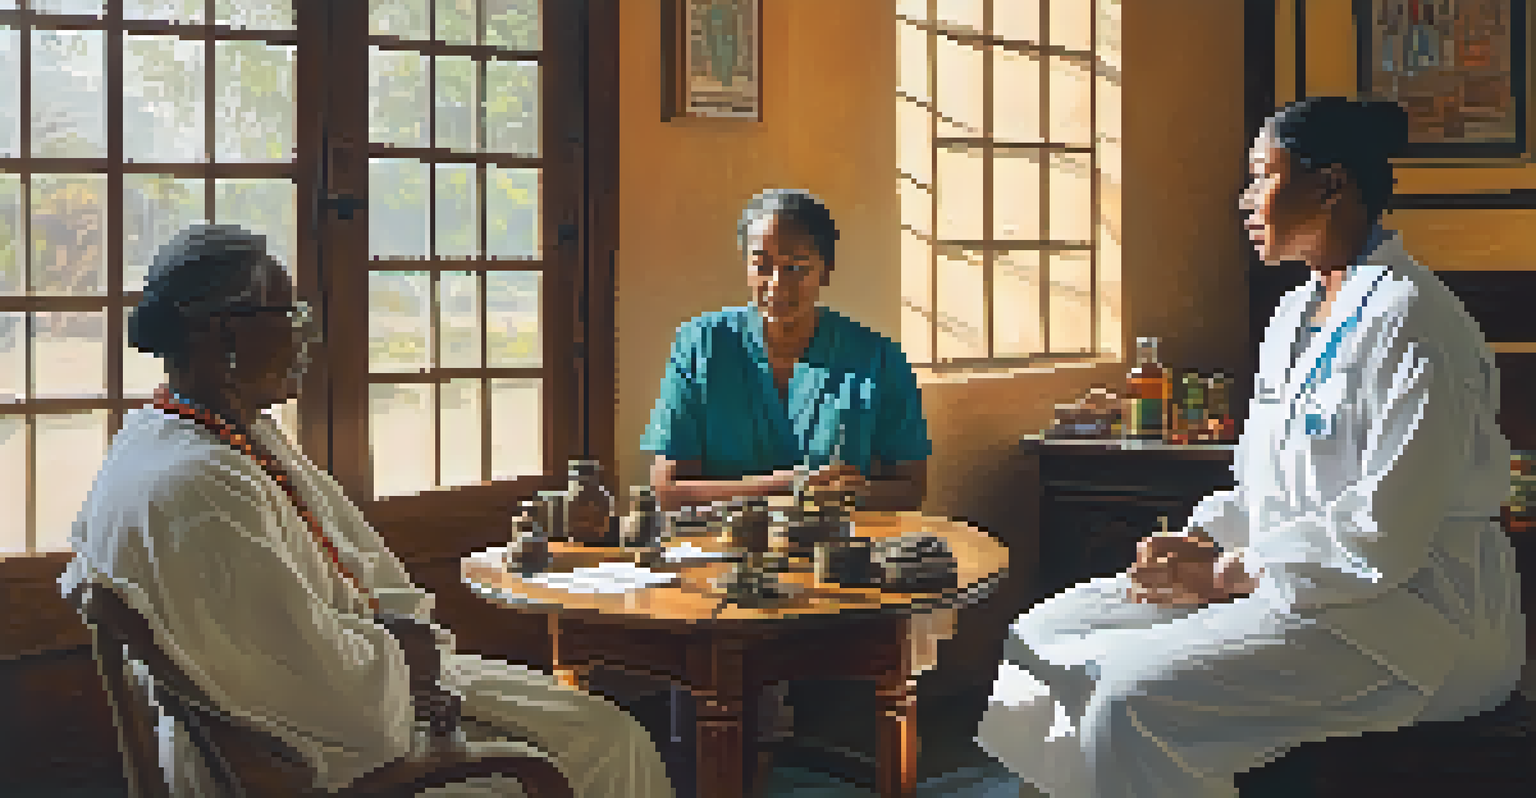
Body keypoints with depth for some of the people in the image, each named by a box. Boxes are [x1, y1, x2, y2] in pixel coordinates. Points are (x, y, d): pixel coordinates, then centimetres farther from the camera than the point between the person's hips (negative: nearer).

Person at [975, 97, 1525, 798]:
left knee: (1134, 698, -29)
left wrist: (1227, 573, -16)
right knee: (1040, 639, -1)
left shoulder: (1410, 321, -15)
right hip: (1286, 580, 9)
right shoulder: (1295, 316, 15)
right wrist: (1199, 543, -1)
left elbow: (1383, 537, -21)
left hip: (1405, 609, -9)